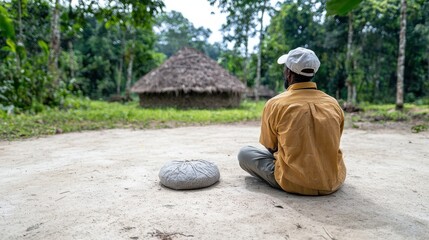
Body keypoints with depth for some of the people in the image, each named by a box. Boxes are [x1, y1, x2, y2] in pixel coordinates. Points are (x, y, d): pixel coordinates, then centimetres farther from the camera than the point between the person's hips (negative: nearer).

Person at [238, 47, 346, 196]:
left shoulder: (275, 104, -10)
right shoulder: (333, 104, 0)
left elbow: (269, 146, 4)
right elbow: (332, 147, 14)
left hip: (294, 183, -5)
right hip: (333, 182, 5)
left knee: (244, 153, 8)